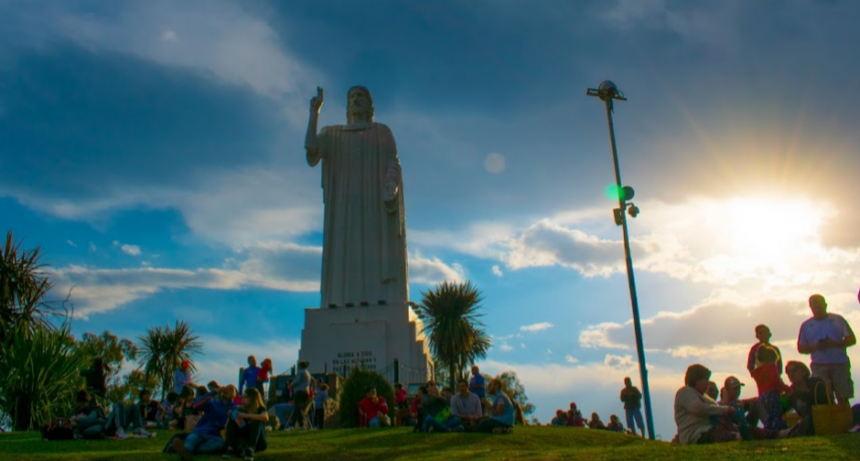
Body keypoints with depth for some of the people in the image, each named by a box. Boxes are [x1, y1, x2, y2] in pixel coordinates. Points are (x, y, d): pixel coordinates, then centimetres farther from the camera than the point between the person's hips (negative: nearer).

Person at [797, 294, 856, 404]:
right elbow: (800, 348, 11)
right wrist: (814, 347, -10)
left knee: (843, 398, -3)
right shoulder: (806, 325, 12)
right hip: (819, 366, 0)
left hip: (840, 364, 0)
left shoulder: (838, 320, 10)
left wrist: (834, 344, -12)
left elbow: (852, 339, 6)